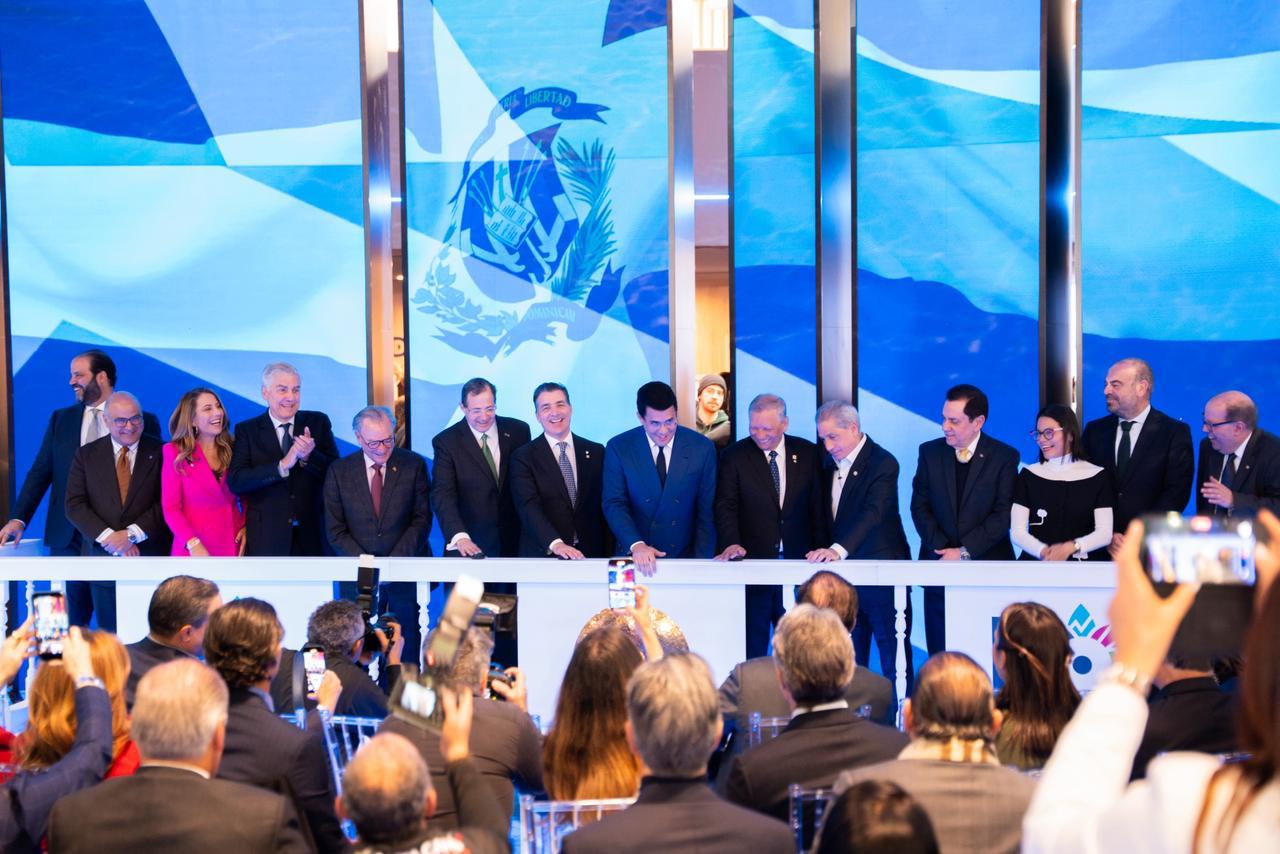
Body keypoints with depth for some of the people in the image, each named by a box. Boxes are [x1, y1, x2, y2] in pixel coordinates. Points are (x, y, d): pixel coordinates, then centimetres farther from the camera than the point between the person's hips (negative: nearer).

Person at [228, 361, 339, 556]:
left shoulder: (318, 422, 5)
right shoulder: (246, 430, 1)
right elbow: (235, 482, -12)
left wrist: (309, 456, -19)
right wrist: (283, 465, -22)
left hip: (312, 536, 1)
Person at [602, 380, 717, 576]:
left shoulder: (702, 448, -2)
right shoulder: (618, 448, -3)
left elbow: (707, 511, 0)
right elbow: (614, 504, -6)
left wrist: (702, 564, -8)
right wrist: (636, 545, -22)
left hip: (685, 557, 0)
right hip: (635, 558, 0)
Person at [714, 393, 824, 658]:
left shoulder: (807, 453, 6)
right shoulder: (734, 456, 0)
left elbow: (817, 507, 10)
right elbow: (726, 506, -7)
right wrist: (732, 543, -24)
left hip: (798, 563, 2)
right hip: (752, 562, -2)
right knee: (751, 645, 1)